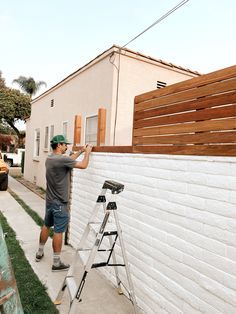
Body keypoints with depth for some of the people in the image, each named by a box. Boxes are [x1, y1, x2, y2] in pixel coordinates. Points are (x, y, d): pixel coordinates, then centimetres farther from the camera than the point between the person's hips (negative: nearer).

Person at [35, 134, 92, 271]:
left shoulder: (49, 159, 5)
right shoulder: (62, 159, -23)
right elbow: (83, 165, -16)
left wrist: (81, 151, 19)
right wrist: (88, 152, 0)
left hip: (50, 200, 9)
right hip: (60, 203, -9)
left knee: (46, 226, 22)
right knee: (58, 232, 1)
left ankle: (40, 252, 39)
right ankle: (57, 263, 13)